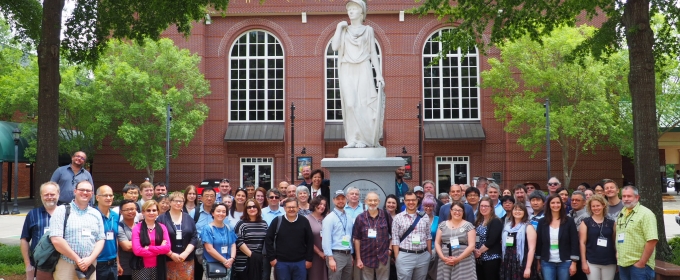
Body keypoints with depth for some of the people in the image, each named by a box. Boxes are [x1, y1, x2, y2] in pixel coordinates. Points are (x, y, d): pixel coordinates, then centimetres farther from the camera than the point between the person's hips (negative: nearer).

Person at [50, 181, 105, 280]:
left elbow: (101, 239, 9)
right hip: (66, 266, -4)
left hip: (90, 266, 4)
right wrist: (77, 259, -12)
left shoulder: (96, 214, 12)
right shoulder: (61, 211, -2)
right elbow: (56, 240, -11)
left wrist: (90, 259, -8)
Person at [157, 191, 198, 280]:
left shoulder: (189, 218, 11)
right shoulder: (162, 218, 1)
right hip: (168, 260, -2)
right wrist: (171, 254, -12)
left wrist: (185, 253, -8)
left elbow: (194, 237, 6)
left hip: (187, 260, 3)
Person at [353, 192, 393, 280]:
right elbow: (357, 239, -2)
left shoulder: (386, 216, -1)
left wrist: (390, 248, 0)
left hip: (383, 257, 1)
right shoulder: (360, 218, -4)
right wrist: (358, 259, -4)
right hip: (366, 258, -1)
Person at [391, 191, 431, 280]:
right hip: (405, 256, -3)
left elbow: (428, 236, 12)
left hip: (423, 256, 3)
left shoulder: (424, 217, 8)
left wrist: (430, 254, 9)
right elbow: (395, 239, -3)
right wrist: (397, 258, -8)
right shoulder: (398, 218, -1)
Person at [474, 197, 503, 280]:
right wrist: (475, 250, -8)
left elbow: (491, 240, -15)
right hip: (479, 259, 7)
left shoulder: (496, 222, -7)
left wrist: (480, 251, -10)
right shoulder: (478, 222, 14)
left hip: (491, 258, -7)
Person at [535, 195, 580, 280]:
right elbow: (538, 242, 5)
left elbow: (574, 242, -4)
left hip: (565, 262, -1)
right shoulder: (542, 222, 3)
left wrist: (574, 263, -8)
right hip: (547, 263, 1)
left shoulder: (569, 221, -2)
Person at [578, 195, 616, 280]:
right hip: (592, 262, -2)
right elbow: (582, 243, -2)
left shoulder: (611, 222, 7)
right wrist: (584, 262, -7)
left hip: (609, 262, 2)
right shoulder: (586, 222, 0)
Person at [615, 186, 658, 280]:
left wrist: (641, 263, -17)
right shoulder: (621, 214, 14)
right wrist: (618, 256, 8)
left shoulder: (645, 213, -9)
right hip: (622, 264, 7)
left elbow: (652, 240, -16)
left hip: (638, 265, -7)